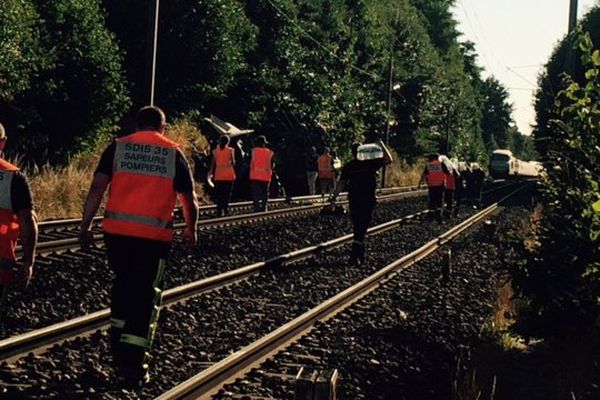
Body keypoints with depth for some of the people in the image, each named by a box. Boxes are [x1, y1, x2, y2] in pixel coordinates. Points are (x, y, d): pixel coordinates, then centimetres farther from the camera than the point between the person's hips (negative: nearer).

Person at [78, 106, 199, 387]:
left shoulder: (118, 147, 6)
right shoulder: (174, 153, 4)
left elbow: (97, 187, -3)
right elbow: (189, 199, 7)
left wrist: (85, 226, 0)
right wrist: (191, 230, 23)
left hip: (117, 230, 2)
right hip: (155, 236, -2)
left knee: (123, 284, 24)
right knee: (145, 296, 5)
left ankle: (118, 347, 29)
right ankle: (133, 365, 2)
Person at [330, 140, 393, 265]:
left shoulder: (348, 166, 0)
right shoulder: (371, 163, -7)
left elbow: (341, 183, -3)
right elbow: (388, 159, -2)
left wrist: (334, 196, 3)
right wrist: (382, 146, 6)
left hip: (354, 200, 3)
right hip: (368, 200, -3)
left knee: (357, 226, 16)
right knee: (362, 228, -3)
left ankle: (360, 255, 24)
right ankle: (355, 254, -19)